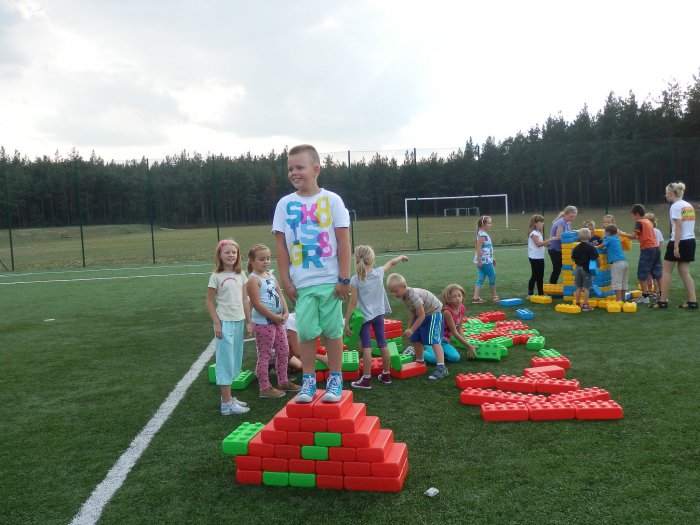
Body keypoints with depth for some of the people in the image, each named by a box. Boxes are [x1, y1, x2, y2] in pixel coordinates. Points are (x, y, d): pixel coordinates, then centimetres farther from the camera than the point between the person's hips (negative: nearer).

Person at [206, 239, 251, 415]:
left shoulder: (241, 275, 6)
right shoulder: (216, 277, -7)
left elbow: (245, 300, 10)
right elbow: (210, 302, -5)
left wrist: (248, 321, 8)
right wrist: (217, 323, -11)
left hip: (239, 322, 6)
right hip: (225, 322, -6)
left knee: (235, 360, 13)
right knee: (226, 361, -2)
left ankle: (228, 397, 27)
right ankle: (226, 403, 4)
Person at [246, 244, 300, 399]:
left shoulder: (271, 276, 11)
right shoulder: (253, 279, -13)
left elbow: (280, 295, 12)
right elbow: (257, 304, -19)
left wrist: (285, 313, -3)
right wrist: (275, 317, -16)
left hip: (278, 320, 8)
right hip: (263, 322, -8)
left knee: (284, 351, 15)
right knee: (265, 355, 0)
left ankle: (283, 382, 30)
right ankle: (265, 388, 9)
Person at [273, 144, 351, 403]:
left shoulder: (331, 200, -4)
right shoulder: (285, 204, 2)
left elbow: (344, 241, -4)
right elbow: (281, 244, 4)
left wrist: (344, 278, -7)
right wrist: (286, 280, 0)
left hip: (330, 280, -2)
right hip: (301, 282, 2)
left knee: (332, 330, 7)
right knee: (306, 332, 5)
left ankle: (335, 379, 21)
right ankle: (308, 381, 18)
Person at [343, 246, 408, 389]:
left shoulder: (355, 279, -15)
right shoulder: (379, 272, -5)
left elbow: (352, 303, -15)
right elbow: (391, 263, 15)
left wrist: (346, 322, -8)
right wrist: (401, 257, 35)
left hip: (364, 316, -4)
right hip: (379, 314, 4)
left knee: (366, 347, -3)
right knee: (382, 344, 13)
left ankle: (366, 379, 0)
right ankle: (386, 375, 25)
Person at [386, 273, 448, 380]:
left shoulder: (413, 295, -32)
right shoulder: (404, 296, -5)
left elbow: (421, 316, -28)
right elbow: (413, 314, 3)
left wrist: (412, 329, -24)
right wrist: (410, 328, -1)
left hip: (433, 312, -9)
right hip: (422, 314, 9)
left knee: (434, 340, -17)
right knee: (416, 339, 11)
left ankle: (441, 367, -21)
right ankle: (420, 361, 29)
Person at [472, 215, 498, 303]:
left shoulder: (484, 234, 15)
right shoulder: (482, 235, -16)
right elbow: (478, 248, -23)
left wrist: (492, 258, 27)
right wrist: (479, 260, -26)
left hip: (487, 260, 10)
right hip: (484, 261, -10)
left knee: (480, 279, 7)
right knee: (492, 276, 3)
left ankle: (476, 297, 4)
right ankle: (494, 296, 16)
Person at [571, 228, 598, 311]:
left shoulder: (576, 248, 2)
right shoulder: (591, 247, -12)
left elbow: (573, 258, 6)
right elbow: (595, 258, -13)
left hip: (578, 268, 4)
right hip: (587, 268, -4)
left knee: (578, 287, 11)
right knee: (586, 287, 0)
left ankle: (577, 303, 16)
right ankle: (585, 305, 1)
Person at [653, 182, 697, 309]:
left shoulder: (675, 206, -11)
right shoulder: (689, 205, 14)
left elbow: (678, 227, -18)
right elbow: (688, 226, 13)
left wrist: (676, 246, -20)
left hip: (679, 242, -8)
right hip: (690, 241, 8)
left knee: (666, 271, 2)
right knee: (684, 272, 10)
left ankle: (663, 301, 4)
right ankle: (692, 301, 6)